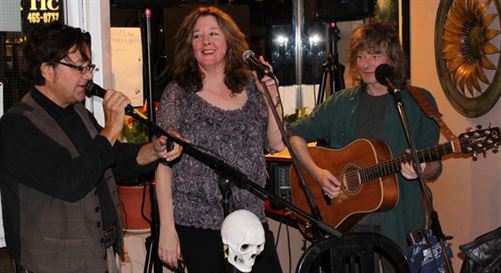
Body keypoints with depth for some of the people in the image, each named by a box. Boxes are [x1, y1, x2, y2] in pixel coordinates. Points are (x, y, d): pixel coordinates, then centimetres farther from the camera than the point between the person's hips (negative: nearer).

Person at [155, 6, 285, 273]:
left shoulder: (250, 86, 7)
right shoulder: (178, 93, -4)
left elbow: (276, 144, 12)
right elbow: (163, 163, -5)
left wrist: (271, 99, -3)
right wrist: (167, 228, -10)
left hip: (251, 219, 4)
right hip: (198, 224, -3)